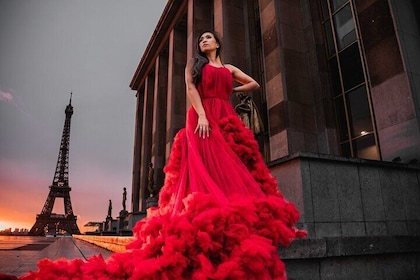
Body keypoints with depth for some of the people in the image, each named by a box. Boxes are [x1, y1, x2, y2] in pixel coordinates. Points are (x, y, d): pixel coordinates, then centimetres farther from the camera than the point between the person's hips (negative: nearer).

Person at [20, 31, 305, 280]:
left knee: (234, 169, -9)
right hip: (202, 119, -4)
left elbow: (255, 84, 30)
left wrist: (231, 90, 19)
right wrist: (201, 114, -16)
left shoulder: (229, 68, 27)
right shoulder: (194, 63, 18)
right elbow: (190, 88, 0)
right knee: (208, 168, -19)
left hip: (228, 121, 4)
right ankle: (210, 223, -25)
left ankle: (238, 221, -13)